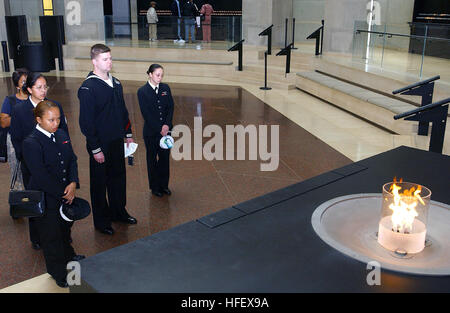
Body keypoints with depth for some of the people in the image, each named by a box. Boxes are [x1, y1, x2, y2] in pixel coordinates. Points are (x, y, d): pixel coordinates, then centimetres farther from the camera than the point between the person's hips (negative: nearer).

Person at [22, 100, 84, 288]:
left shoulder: (61, 135, 1)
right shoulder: (31, 143, -21)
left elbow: (72, 160, 3)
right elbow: (41, 176, -24)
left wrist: (73, 183, -13)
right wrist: (62, 194, -19)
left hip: (66, 195, 7)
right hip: (46, 199, -6)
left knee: (66, 227, 26)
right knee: (51, 235, 11)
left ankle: (68, 256, 52)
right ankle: (58, 273, 31)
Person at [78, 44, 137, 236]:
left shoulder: (115, 83, 7)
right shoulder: (88, 88, -16)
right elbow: (86, 122, -17)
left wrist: (128, 134, 15)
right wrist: (95, 149, -18)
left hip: (117, 141, 7)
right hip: (100, 145, -7)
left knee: (118, 177, 18)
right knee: (99, 183, 8)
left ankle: (118, 212, 36)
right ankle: (101, 221, 23)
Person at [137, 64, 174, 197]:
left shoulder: (166, 88, 3)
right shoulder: (142, 91, -10)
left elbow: (171, 107, 2)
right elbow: (146, 114, -12)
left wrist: (167, 125, -12)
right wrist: (159, 129, -14)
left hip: (165, 129, 4)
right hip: (151, 132, -3)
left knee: (165, 157, 12)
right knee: (152, 159, 11)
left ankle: (164, 185, 29)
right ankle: (155, 187, 25)